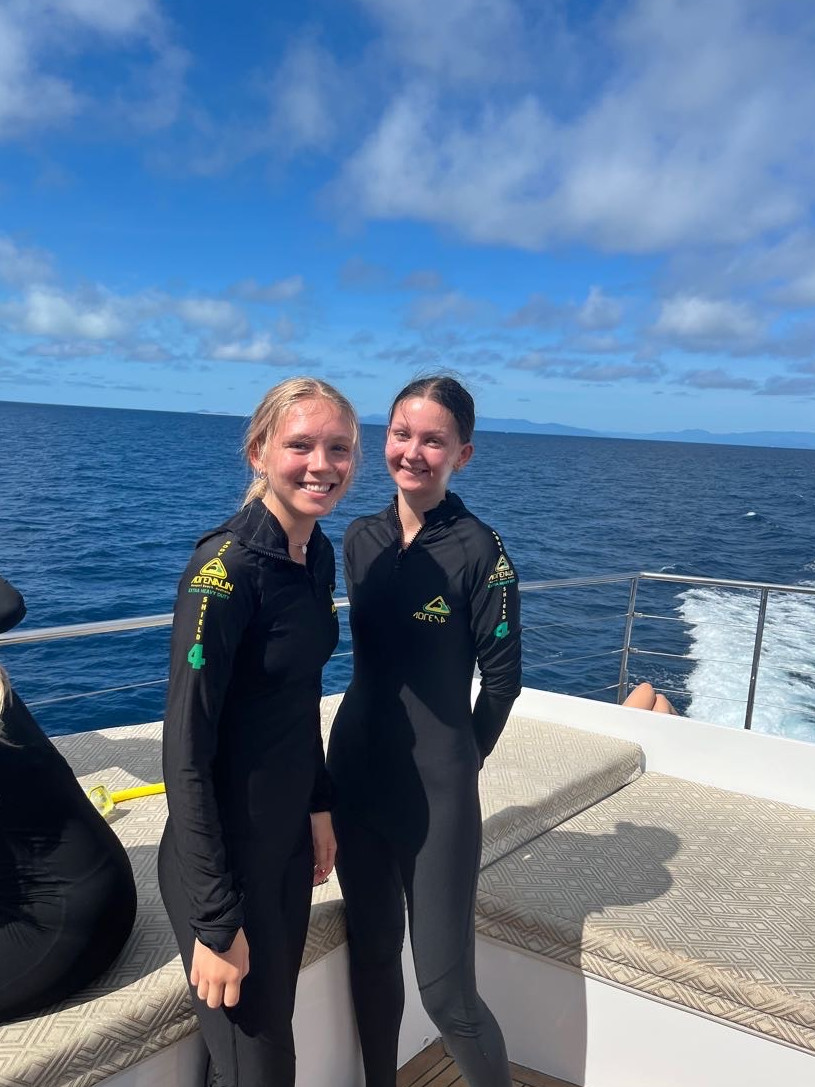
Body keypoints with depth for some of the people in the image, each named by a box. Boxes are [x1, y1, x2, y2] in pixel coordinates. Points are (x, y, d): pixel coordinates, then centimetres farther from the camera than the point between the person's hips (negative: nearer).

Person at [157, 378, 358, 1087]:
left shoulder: (319, 554, 1)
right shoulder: (226, 567, -24)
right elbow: (186, 751, -23)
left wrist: (320, 804, 14)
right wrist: (216, 922, -20)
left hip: (290, 839, 7)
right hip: (226, 852, -7)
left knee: (274, 1022, 22)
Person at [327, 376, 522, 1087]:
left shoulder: (480, 550, -14)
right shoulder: (362, 540, 3)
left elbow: (501, 676, -7)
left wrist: (461, 759, 3)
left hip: (435, 790, -5)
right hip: (355, 771, 5)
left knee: (445, 989, 2)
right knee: (371, 954, 20)